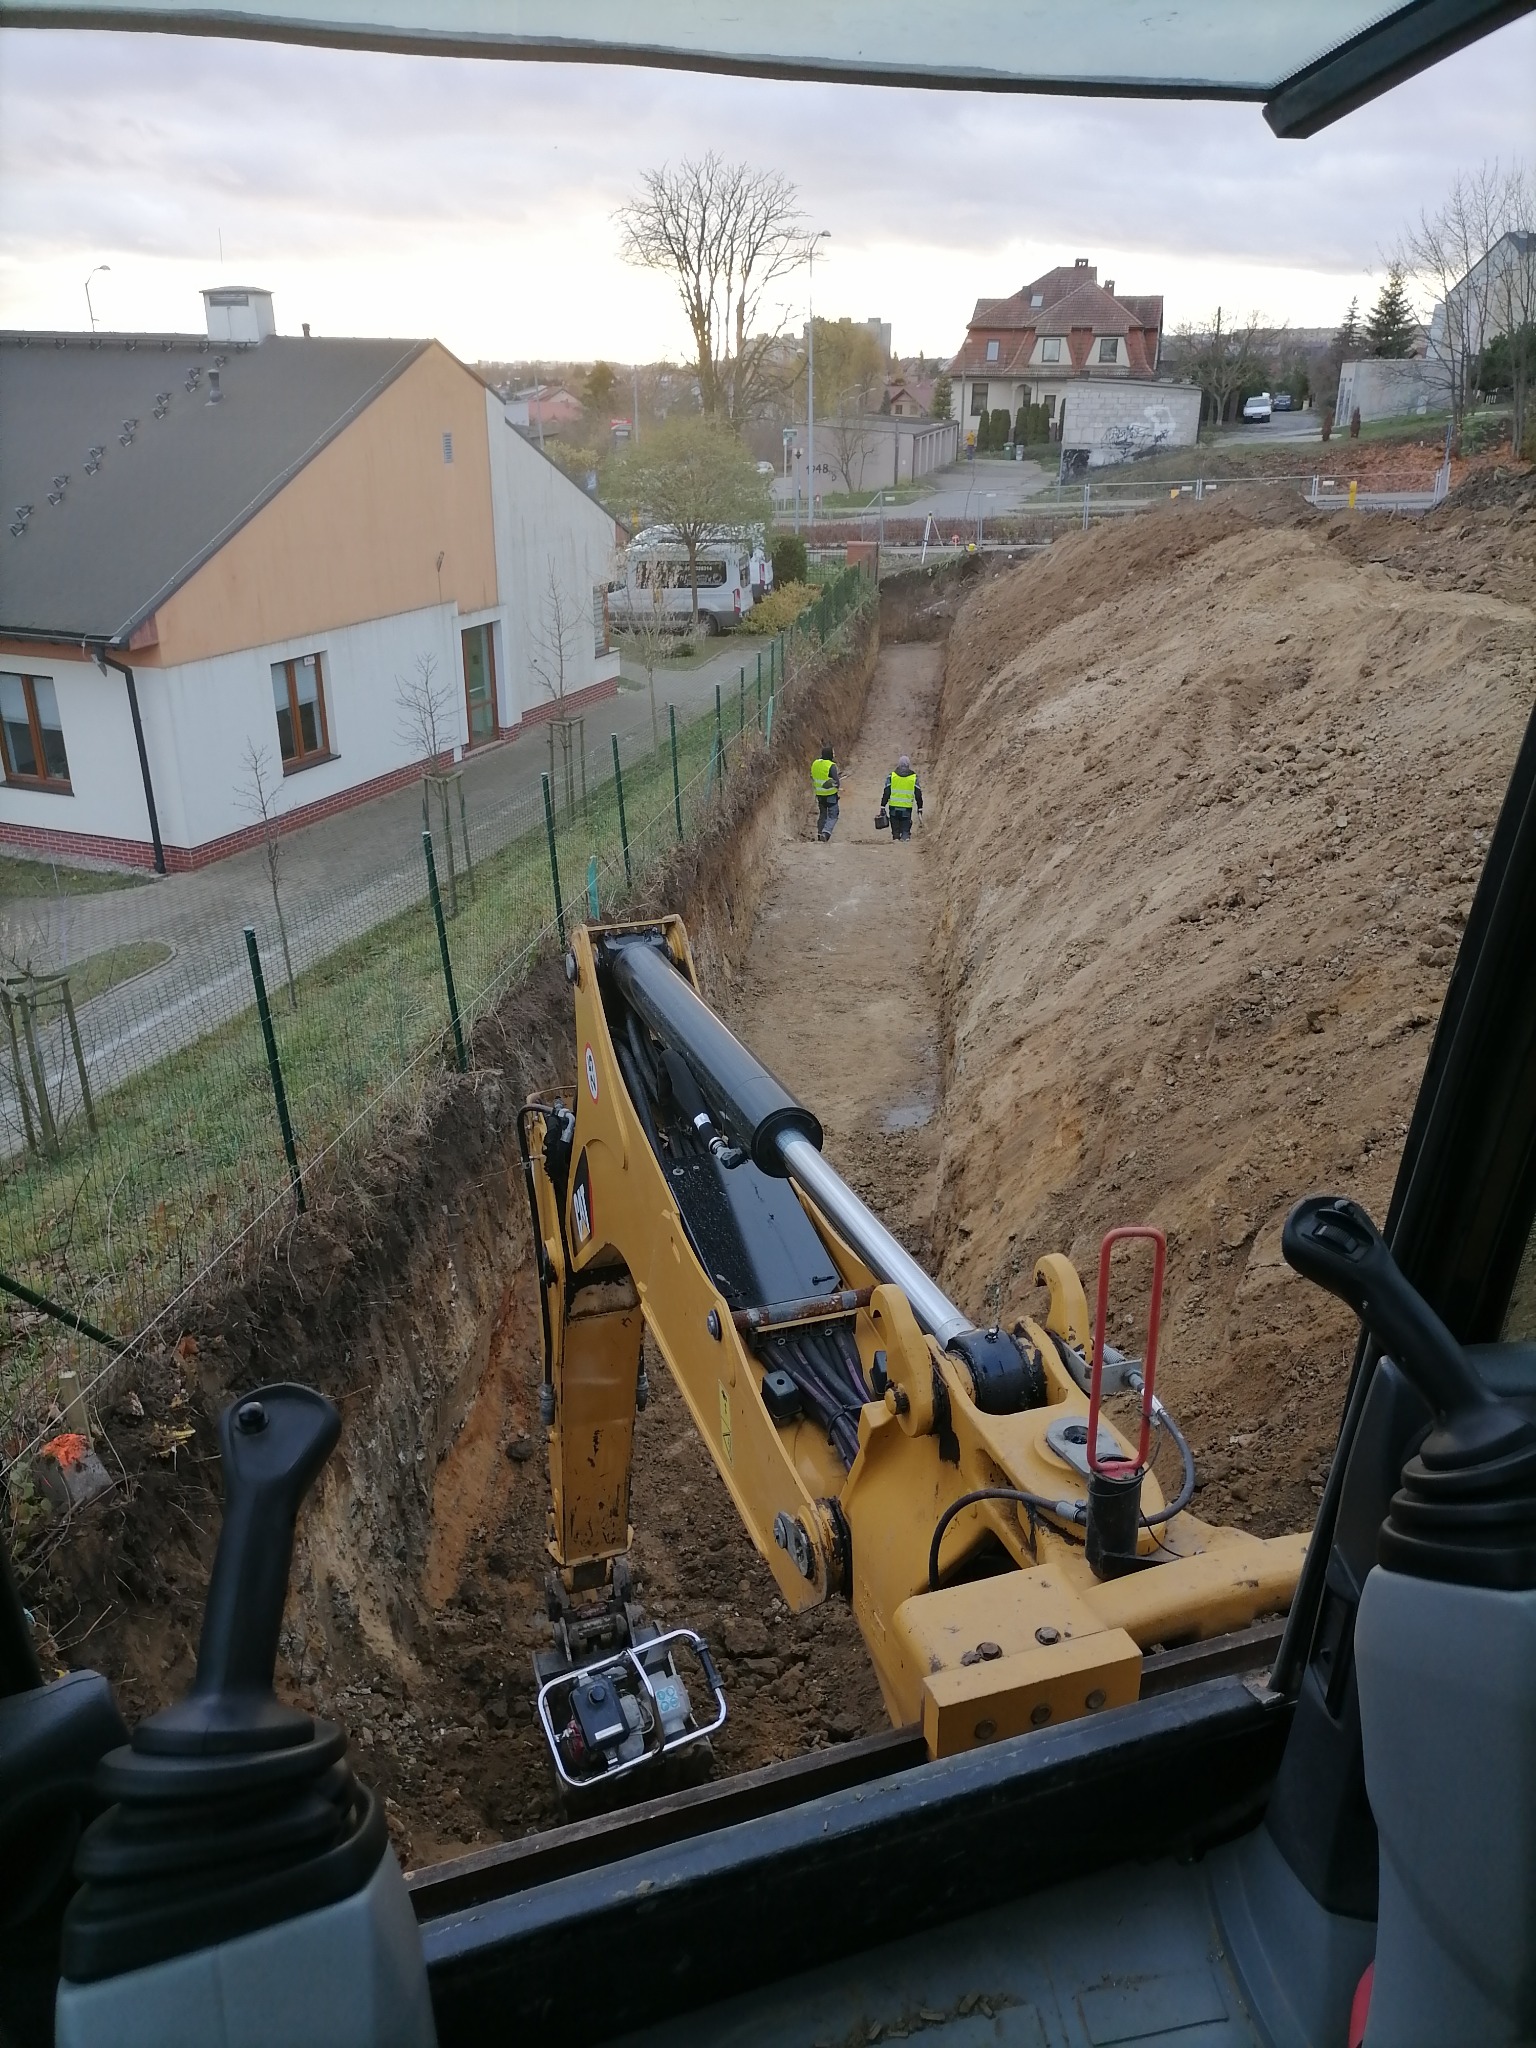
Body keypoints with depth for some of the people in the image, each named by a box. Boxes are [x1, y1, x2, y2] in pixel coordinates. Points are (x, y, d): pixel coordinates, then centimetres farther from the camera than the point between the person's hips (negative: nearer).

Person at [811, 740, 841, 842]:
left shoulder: (814, 764, 3)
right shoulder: (831, 765, -17)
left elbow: (812, 778, 13)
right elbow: (836, 781, -18)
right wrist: (838, 787, 2)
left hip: (819, 795, 6)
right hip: (831, 795, -6)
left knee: (822, 815, 19)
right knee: (832, 816, 1)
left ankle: (820, 834, 19)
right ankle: (826, 832, -17)